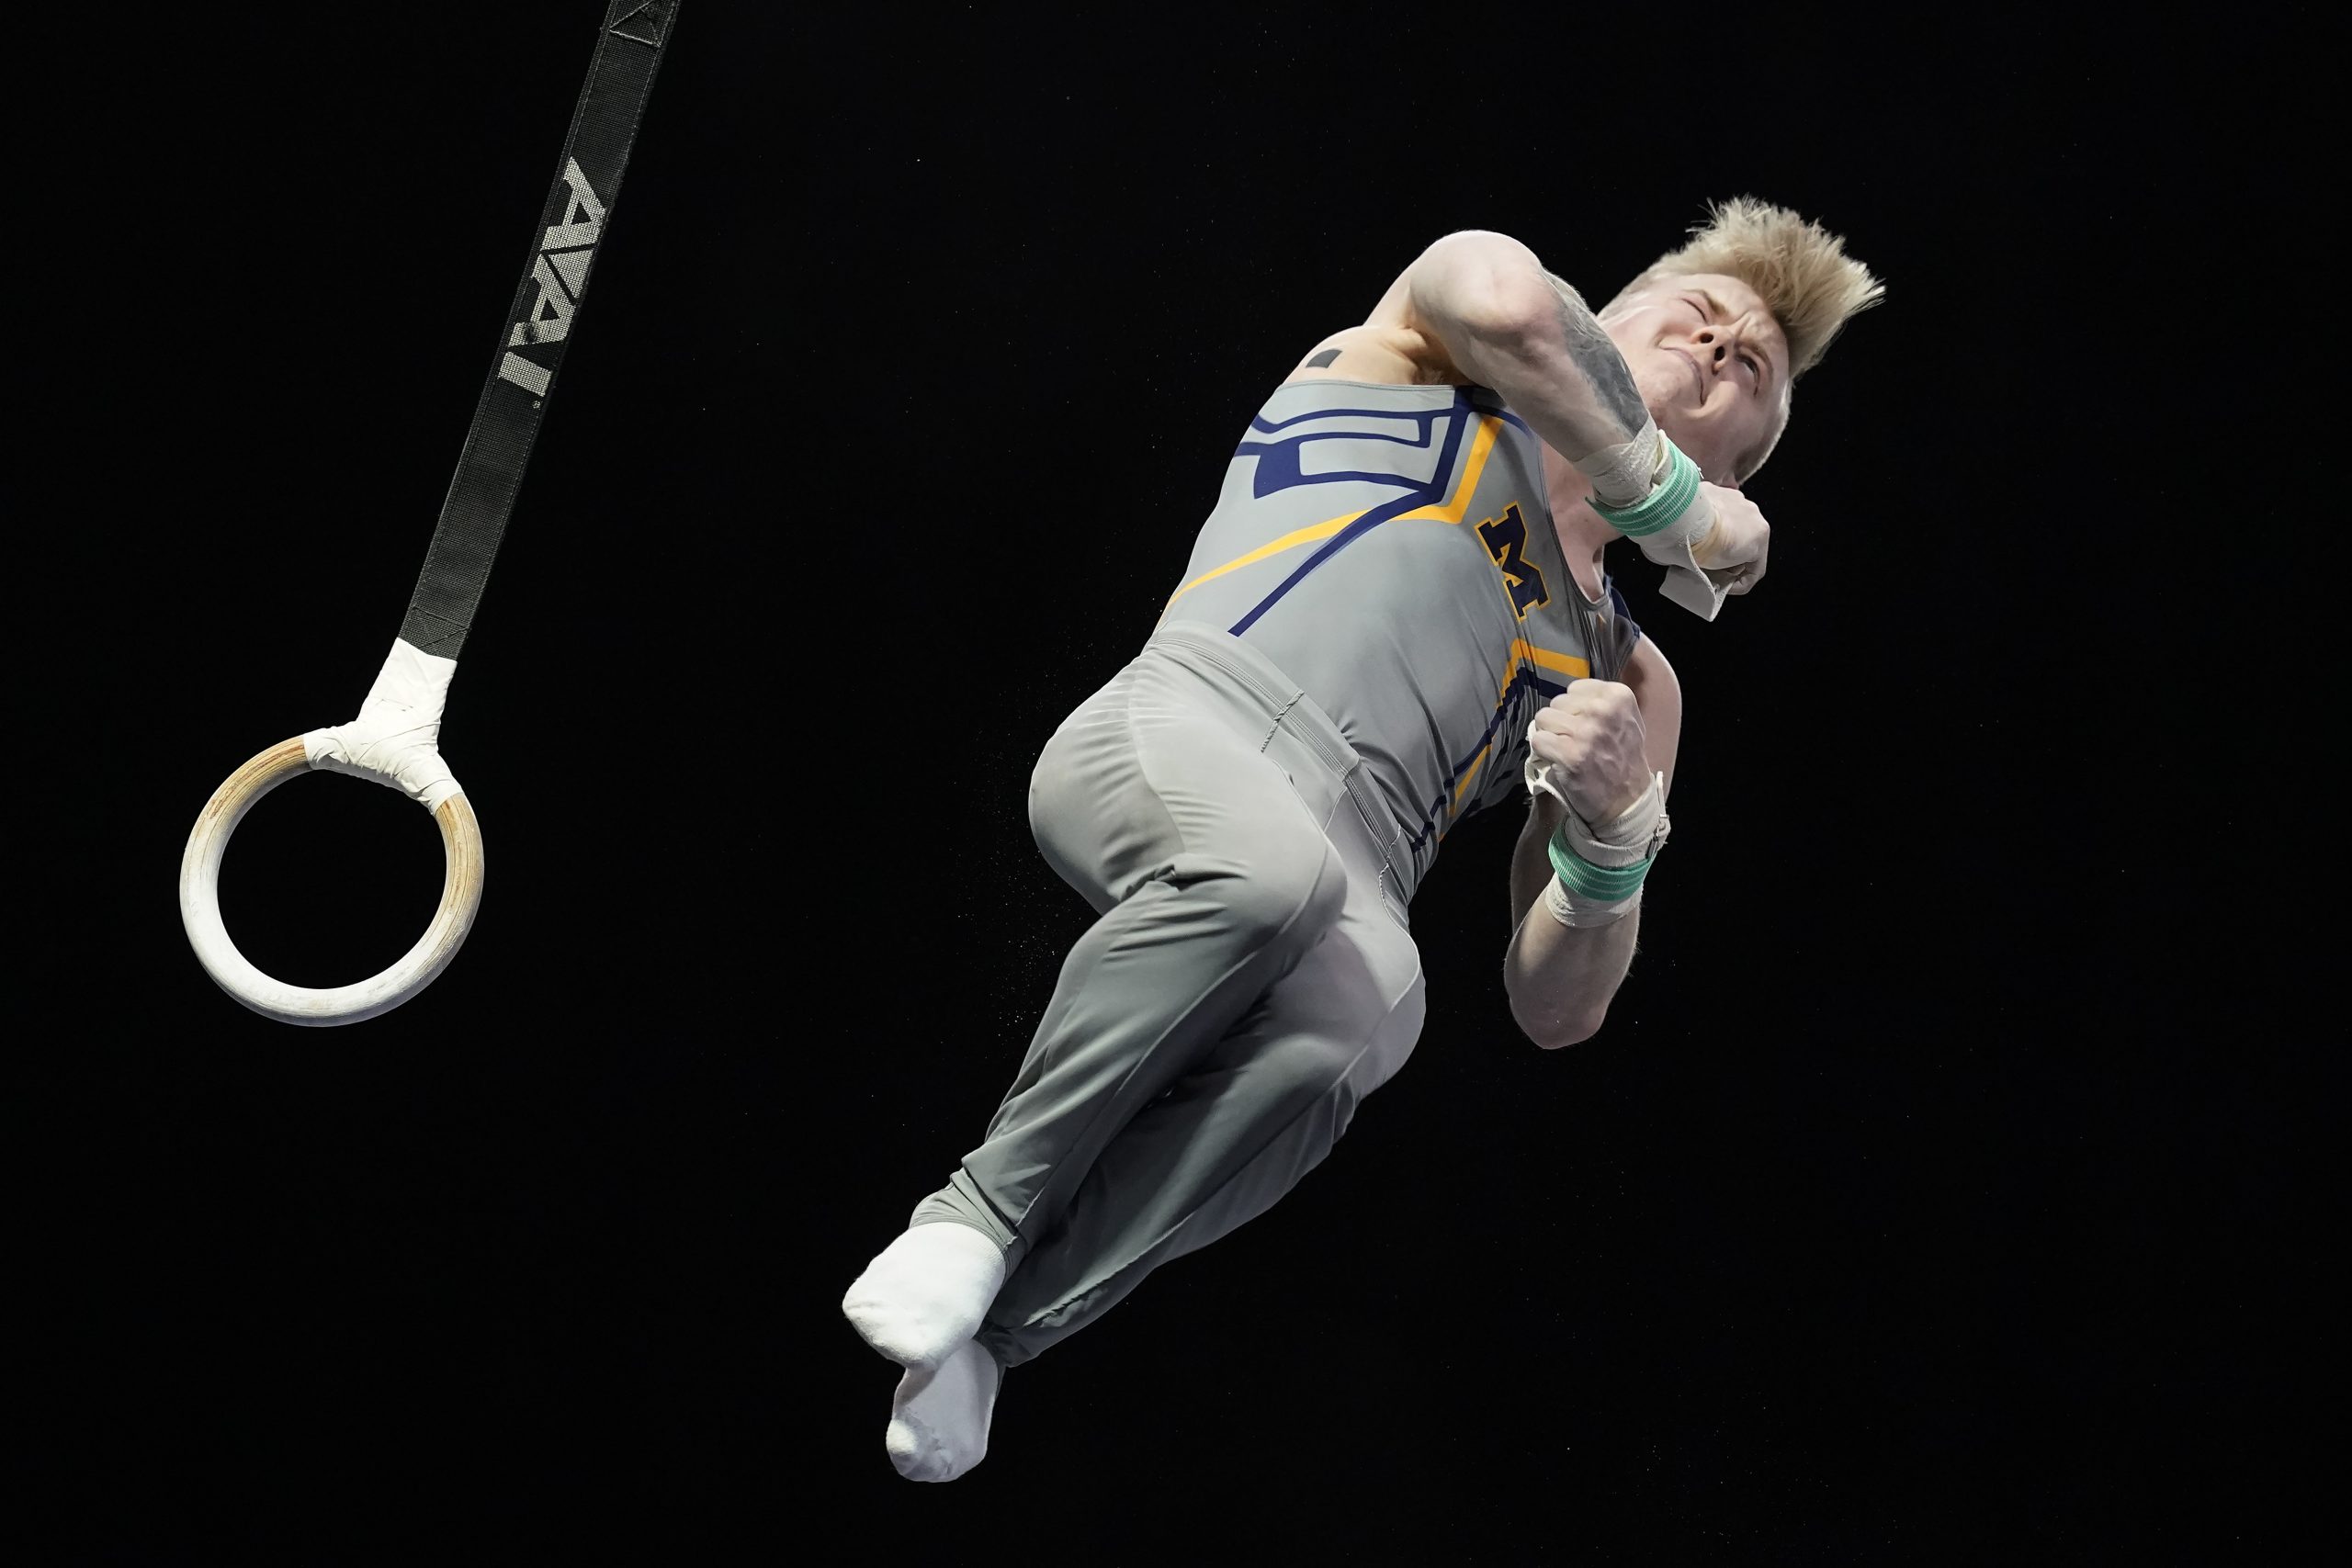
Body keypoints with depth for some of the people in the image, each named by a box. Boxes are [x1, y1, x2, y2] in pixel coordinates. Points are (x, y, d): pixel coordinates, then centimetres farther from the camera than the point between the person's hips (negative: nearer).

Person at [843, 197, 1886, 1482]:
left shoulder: (1631, 682, 30)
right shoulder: (1431, 358, 24)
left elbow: (1554, 1012, 20)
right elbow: (1506, 304, -5)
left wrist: (1614, 832, -1)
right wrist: (1664, 500, 10)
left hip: (1352, 880, 3)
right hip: (1169, 742, -3)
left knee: (1363, 1012, -34)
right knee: (1270, 862, -39)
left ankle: (993, 1328, -24)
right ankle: (985, 1207, -19)